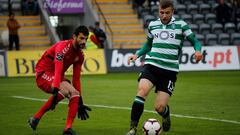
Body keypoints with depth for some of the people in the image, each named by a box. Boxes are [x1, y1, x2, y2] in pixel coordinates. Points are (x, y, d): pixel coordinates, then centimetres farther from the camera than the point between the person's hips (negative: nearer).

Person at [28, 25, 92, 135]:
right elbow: (58, 71, -34)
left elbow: (76, 79, 9)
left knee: (75, 93, -10)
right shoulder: (63, 47, -22)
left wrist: (80, 102, 7)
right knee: (64, 90, -32)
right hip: (43, 73, -9)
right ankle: (35, 118, -23)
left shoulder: (80, 55, 4)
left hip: (58, 76, 9)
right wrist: (55, 91, -44)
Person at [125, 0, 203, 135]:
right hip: (151, 65, 2)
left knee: (159, 107, -6)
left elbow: (195, 41, 2)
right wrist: (137, 54, 13)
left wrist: (198, 51, -20)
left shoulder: (181, 25, 3)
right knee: (142, 90, -28)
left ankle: (166, 114, 34)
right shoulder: (153, 25, 14)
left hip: (170, 70, -2)